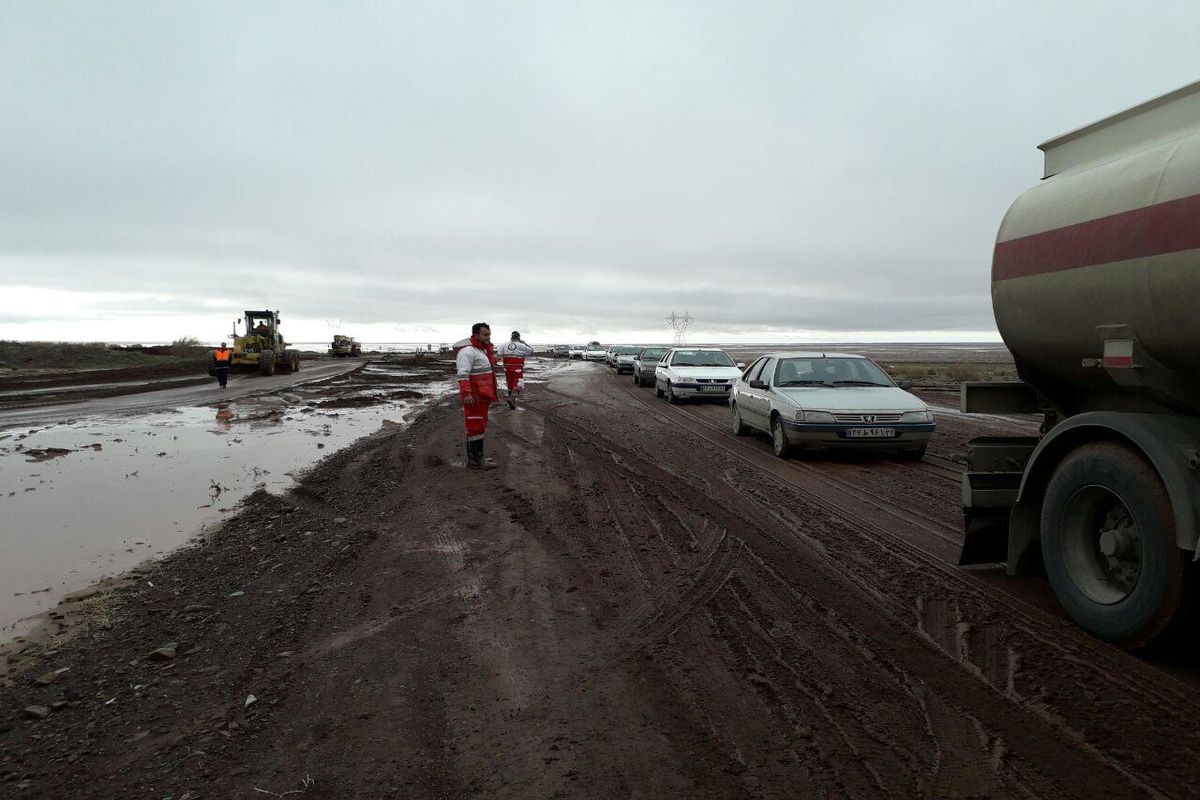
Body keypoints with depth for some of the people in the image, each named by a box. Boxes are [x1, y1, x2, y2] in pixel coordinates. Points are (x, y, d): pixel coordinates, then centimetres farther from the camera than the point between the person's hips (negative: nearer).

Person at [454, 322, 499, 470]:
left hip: (483, 395, 10)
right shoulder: (468, 351, -17)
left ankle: (474, 457, 23)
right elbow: (462, 374, -26)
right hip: (474, 397, -10)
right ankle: (476, 461, -2)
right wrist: (466, 394, -34)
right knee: (476, 426, -7)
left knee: (478, 426, 15)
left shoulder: (483, 349, 15)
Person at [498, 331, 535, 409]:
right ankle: (512, 398, -25)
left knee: (510, 385, 18)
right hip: (518, 369, -4)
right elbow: (531, 352, 6)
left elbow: (499, 355, -3)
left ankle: (512, 402, 27)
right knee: (518, 385, -1)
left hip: (507, 368, 4)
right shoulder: (521, 346, -5)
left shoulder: (504, 345, 3)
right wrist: (525, 343, 12)